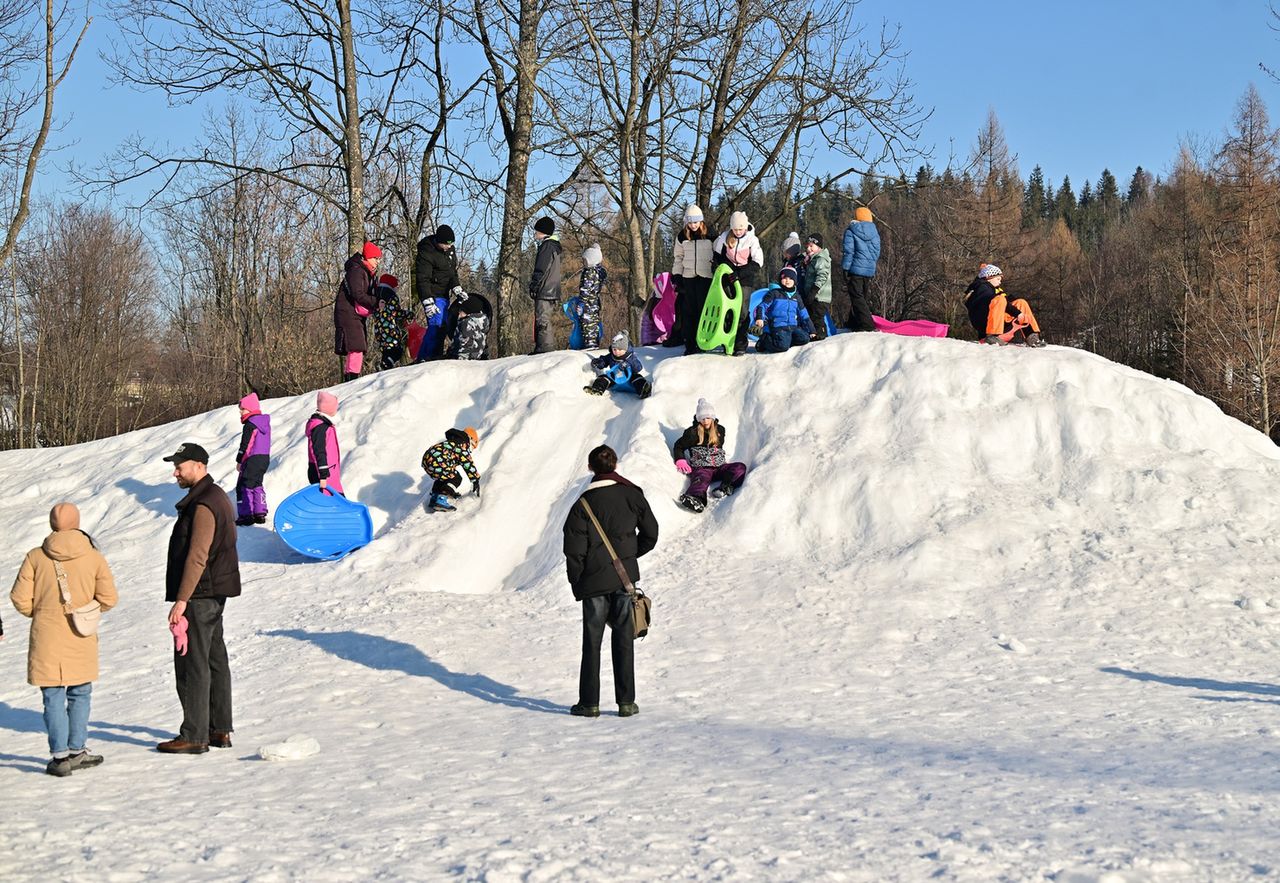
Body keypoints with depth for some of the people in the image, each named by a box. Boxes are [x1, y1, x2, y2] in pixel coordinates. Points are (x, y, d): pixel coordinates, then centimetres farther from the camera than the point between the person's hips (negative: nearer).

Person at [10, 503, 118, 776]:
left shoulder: (35, 557, -5)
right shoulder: (94, 557, -3)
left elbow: (20, 599, -6)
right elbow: (108, 598, -3)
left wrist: (39, 613, 13)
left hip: (47, 640, -1)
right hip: (81, 641, 1)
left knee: (53, 698, 5)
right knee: (80, 695, 15)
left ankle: (60, 755, 2)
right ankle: (76, 750, 18)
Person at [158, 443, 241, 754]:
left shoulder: (203, 505, -18)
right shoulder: (217, 496, 15)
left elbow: (197, 556, -23)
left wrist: (181, 600, -22)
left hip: (199, 596, -11)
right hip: (215, 594, 11)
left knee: (192, 664, -6)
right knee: (215, 661, 14)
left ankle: (194, 736, -2)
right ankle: (220, 730, 20)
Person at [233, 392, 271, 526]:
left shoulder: (250, 425, -15)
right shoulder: (265, 423, 12)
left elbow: (245, 445, -15)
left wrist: (239, 461, -5)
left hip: (252, 460, -9)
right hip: (265, 458, 9)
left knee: (244, 487, -2)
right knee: (257, 485, 18)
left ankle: (246, 515, -5)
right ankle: (260, 514, 16)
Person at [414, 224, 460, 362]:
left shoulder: (450, 249, 7)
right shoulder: (426, 253, -19)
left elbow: (453, 272, 18)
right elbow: (422, 279, -22)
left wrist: (457, 288, 3)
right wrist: (428, 302, -28)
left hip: (444, 295, 9)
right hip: (433, 295, -9)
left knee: (443, 326, 10)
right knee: (436, 325, -18)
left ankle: (436, 357, 17)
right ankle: (424, 359, -19)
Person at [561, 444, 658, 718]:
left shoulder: (584, 503, -8)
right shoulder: (632, 495, -1)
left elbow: (574, 550, -7)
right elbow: (650, 534, 7)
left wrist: (577, 585, 4)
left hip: (594, 582, -2)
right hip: (625, 578, 2)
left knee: (592, 641, 7)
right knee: (623, 639, 7)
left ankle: (589, 703, 8)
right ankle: (626, 702, 7)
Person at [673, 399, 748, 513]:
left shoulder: (720, 430, 18)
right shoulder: (692, 432, 7)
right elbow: (679, 446, 13)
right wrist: (680, 460, -3)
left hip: (719, 467, 5)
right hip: (700, 468, -4)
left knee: (740, 467, -20)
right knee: (701, 479, -38)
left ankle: (725, 488, -45)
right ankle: (696, 498, -72)